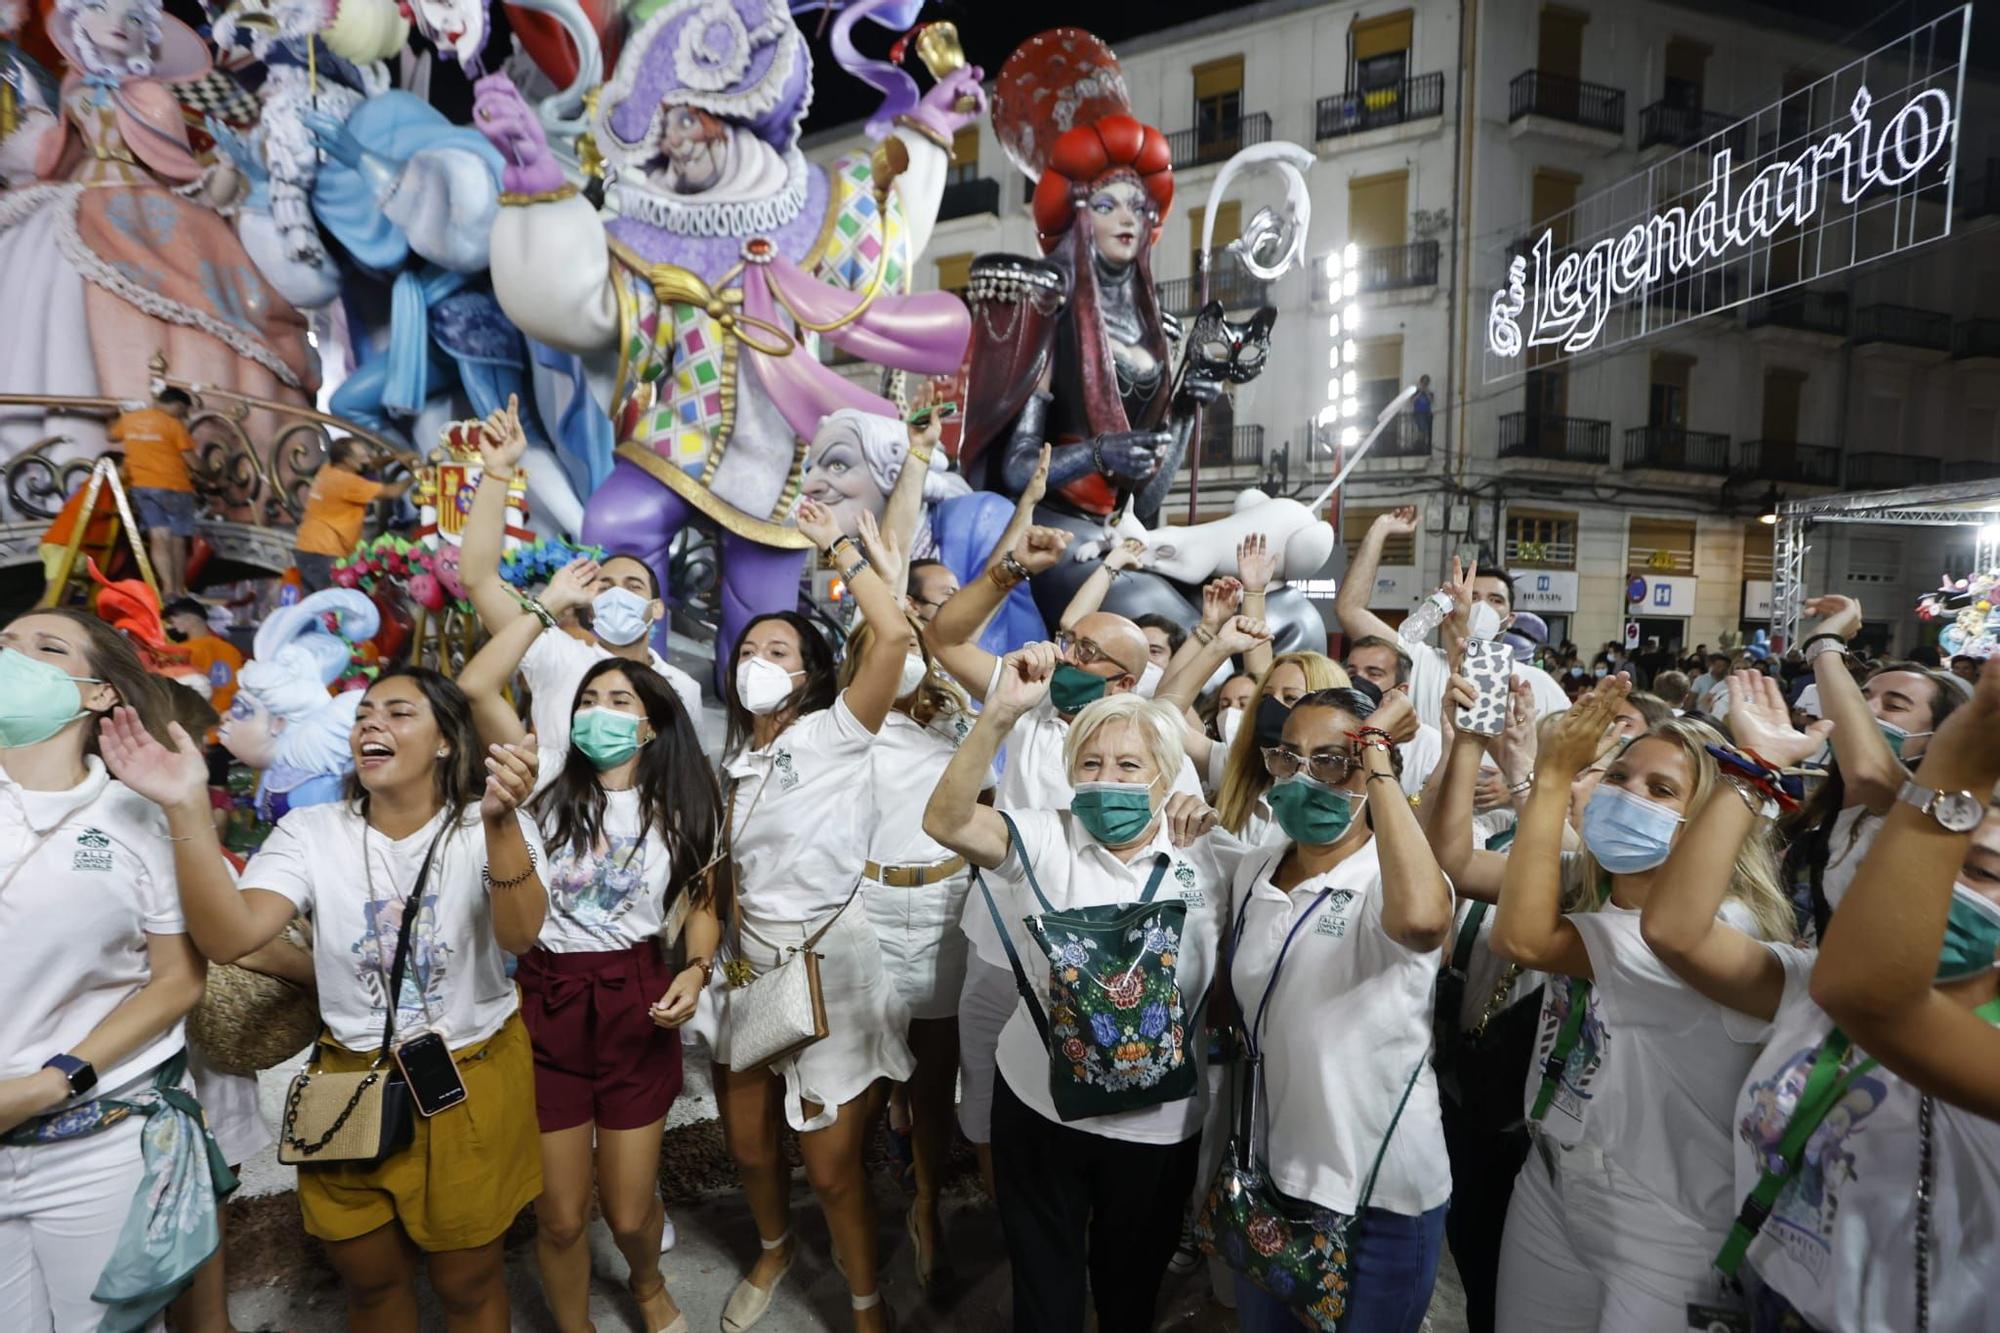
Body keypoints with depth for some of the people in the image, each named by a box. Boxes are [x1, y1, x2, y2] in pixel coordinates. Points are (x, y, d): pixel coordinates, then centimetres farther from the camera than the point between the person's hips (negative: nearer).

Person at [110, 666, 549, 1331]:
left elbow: (520, 935, -30)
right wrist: (187, 809, -28)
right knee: (370, 1279, 21)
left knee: (468, 1280, 15)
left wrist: (500, 821, -46)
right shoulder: (311, 833, -4)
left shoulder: (488, 827, -12)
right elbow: (229, 938, -19)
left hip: (473, 1086, -2)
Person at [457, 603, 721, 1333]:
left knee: (628, 1210, 11)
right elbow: (475, 686, -13)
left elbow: (701, 906, 8)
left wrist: (696, 970, -12)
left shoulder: (681, 810, 3)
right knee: (560, 1216, 9)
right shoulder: (552, 778, -2)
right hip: (547, 1002, 0)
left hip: (637, 1004, 1)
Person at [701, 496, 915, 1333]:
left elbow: (893, 635, -24)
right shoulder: (733, 758, 11)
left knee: (831, 1167, 3)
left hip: (830, 964, -6)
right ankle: (774, 1251, 50)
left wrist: (837, 544, -15)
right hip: (749, 962, 6)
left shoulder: (834, 736, -10)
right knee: (749, 1146, 20)